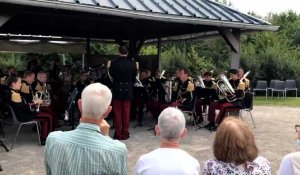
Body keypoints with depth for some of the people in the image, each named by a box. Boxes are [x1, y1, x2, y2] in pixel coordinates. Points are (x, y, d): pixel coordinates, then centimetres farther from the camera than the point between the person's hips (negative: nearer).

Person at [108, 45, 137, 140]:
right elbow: (134, 77, 2)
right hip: (128, 90, 2)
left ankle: (118, 133, 10)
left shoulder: (114, 63, -11)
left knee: (117, 112, 6)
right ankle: (125, 133, 13)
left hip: (117, 89, -1)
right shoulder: (132, 63, -5)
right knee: (126, 112, 9)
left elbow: (112, 75, 1)